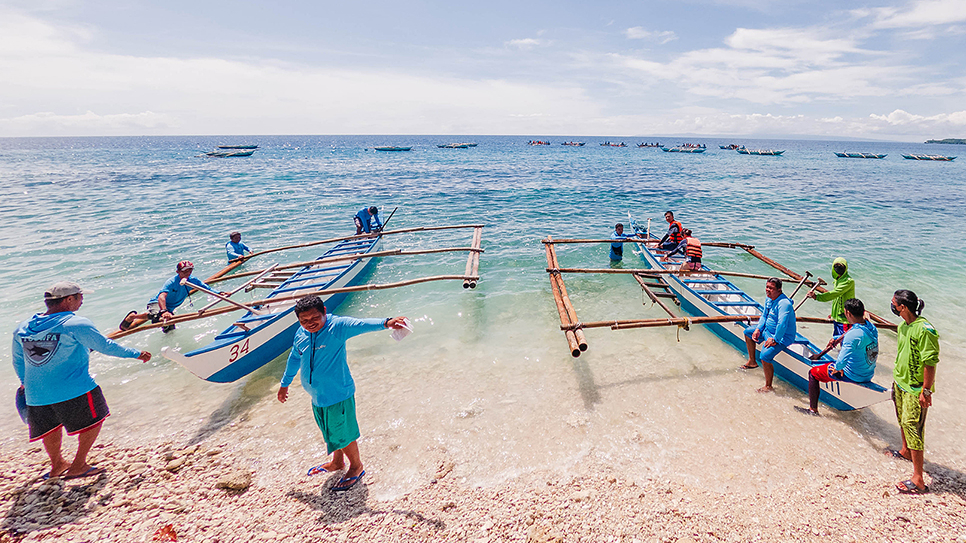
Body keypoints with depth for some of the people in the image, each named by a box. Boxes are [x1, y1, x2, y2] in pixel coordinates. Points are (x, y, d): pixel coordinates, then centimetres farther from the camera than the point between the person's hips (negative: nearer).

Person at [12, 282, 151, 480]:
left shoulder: (22, 328, 7)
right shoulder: (76, 324, -13)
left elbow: (18, 363, 19)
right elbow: (105, 346, -10)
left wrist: (26, 383, 35)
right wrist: (136, 354, 2)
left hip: (35, 394, 7)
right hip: (73, 389, -7)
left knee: (51, 426, 27)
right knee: (94, 418, 13)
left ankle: (57, 465, 43)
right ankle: (78, 466, 15)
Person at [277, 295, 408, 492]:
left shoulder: (338, 326, -21)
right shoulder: (300, 335, -1)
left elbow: (361, 325, -38)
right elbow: (294, 359, 17)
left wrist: (386, 323, -57)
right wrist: (285, 383, 30)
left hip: (338, 395, -6)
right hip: (317, 396, 6)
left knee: (342, 433, 9)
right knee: (330, 432, 24)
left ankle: (356, 466, 34)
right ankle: (337, 462, 49)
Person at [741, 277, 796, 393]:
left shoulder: (784, 303, -30)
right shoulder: (769, 298, 1)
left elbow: (782, 324, -37)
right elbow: (764, 315, 13)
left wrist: (775, 339, -30)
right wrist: (758, 329, 1)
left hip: (782, 336, -10)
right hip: (767, 329, 10)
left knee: (765, 355, -27)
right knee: (748, 332, 20)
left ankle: (768, 386, -12)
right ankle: (752, 362, 32)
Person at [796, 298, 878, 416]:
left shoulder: (853, 334, -33)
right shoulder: (872, 327, -5)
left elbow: (843, 359, -40)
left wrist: (837, 368, -19)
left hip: (853, 375, -8)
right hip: (869, 375, 8)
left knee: (813, 372, 6)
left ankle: (813, 409, 15)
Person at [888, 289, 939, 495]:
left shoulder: (924, 330, -24)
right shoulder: (903, 326, 4)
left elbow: (930, 363, -22)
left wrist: (926, 391, -21)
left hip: (915, 388, -9)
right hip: (900, 383, 9)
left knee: (912, 427, -8)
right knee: (903, 420, 25)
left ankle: (918, 480, -3)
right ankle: (905, 451, 48)